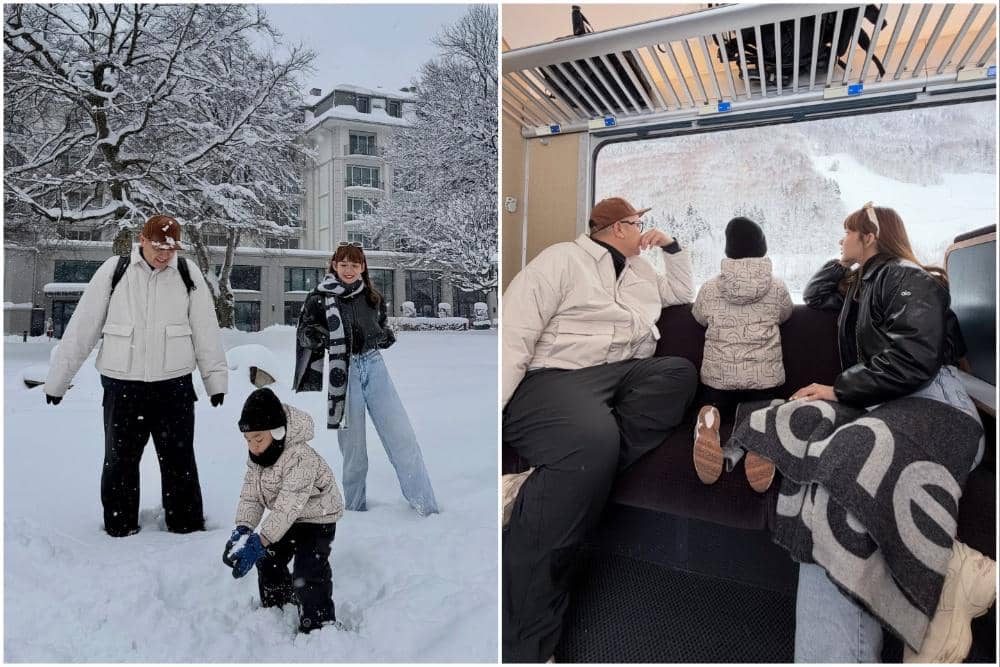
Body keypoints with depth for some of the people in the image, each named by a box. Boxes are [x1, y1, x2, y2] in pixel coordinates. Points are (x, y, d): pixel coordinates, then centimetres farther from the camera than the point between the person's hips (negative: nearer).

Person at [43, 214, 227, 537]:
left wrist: (215, 377, 4)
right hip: (122, 384, 0)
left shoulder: (188, 272, 0)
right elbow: (82, 326, 2)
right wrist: (58, 378, 4)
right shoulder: (114, 271, -2)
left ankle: (186, 525, 21)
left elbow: (206, 330, 3)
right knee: (120, 459, 12)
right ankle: (120, 527, 28)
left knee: (179, 459, 8)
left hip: (173, 384, 0)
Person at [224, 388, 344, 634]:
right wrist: (242, 529, -25)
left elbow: (288, 507, -38)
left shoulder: (301, 459, -37)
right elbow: (250, 495, -9)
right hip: (286, 518, 9)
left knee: (307, 573, -16)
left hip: (317, 517, -9)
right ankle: (275, 608, 42)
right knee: (268, 561, 19)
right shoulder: (257, 456, -10)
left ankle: (318, 627, -2)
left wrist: (259, 542, -40)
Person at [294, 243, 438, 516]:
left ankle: (427, 507, 3)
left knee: (403, 437, -3)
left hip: (374, 366, 3)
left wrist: (386, 336, 1)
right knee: (353, 445, 3)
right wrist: (318, 336, -16)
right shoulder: (319, 298, 0)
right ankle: (355, 508, 21)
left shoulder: (373, 298, 10)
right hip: (343, 372, -2)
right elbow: (303, 333, 6)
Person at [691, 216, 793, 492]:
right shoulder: (777, 288, 0)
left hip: (718, 375, 0)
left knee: (715, 409, 22)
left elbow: (699, 317, 16)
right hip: (764, 376, 1)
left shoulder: (709, 289, -2)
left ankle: (709, 422, -19)